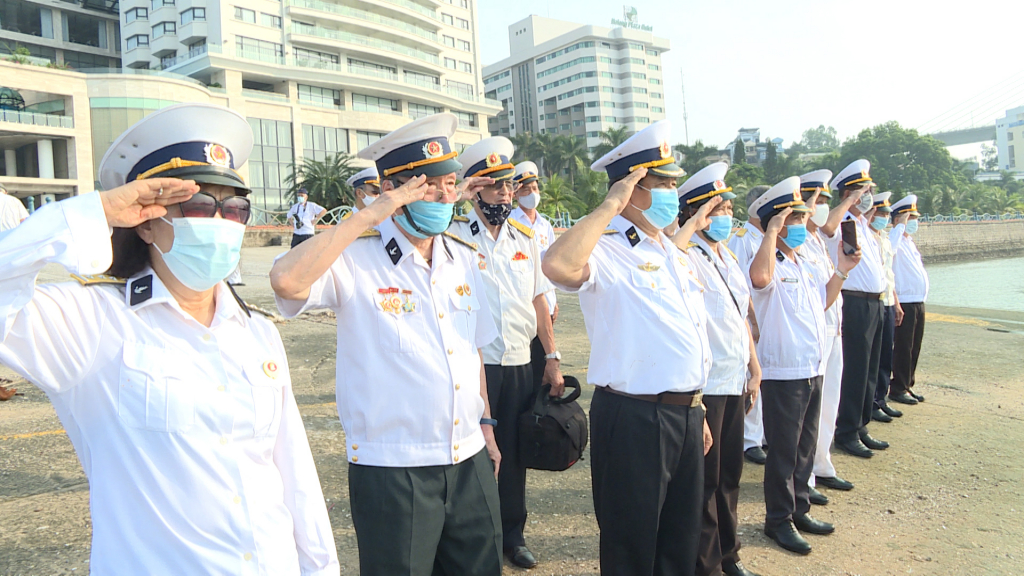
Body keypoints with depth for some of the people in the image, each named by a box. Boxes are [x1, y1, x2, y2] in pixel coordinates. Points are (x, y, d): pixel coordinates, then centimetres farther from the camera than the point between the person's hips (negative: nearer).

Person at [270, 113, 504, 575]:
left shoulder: (463, 258, 8)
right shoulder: (355, 259, -12)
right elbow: (286, 281, -33)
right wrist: (370, 215, -25)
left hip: (471, 461, 6)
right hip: (392, 471, -6)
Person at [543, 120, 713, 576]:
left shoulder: (674, 253, 15)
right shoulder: (605, 251, -14)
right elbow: (557, 266, -38)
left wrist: (697, 409, 20)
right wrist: (610, 206, -26)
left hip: (686, 413, 8)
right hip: (633, 418, -8)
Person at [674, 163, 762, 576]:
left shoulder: (726, 256, 14)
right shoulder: (686, 256, -12)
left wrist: (754, 369, 18)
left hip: (734, 383, 8)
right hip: (704, 386, -8)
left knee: (729, 474, 18)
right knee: (704, 480, 4)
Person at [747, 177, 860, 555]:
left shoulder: (803, 267, 15)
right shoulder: (770, 265, -14)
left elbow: (822, 303, 27)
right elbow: (759, 277, -40)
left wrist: (841, 272, 17)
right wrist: (773, 229, -31)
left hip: (813, 371, 9)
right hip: (782, 374, -9)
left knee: (805, 447, 18)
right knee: (783, 450, 2)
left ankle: (799, 510, 33)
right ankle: (778, 520, 16)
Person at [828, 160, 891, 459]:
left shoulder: (865, 225, 18)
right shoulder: (842, 223, -10)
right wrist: (850, 200, -28)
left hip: (874, 302, 9)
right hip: (855, 303, -9)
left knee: (869, 368, 14)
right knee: (854, 369, -4)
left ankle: (861, 427, 24)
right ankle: (846, 433, 6)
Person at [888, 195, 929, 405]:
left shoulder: (910, 243, 19)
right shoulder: (894, 240, -10)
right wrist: (901, 226, -25)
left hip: (918, 302, 9)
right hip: (904, 303, -9)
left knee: (914, 348, 13)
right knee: (903, 348, -3)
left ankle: (908, 385, 23)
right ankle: (898, 388, 6)